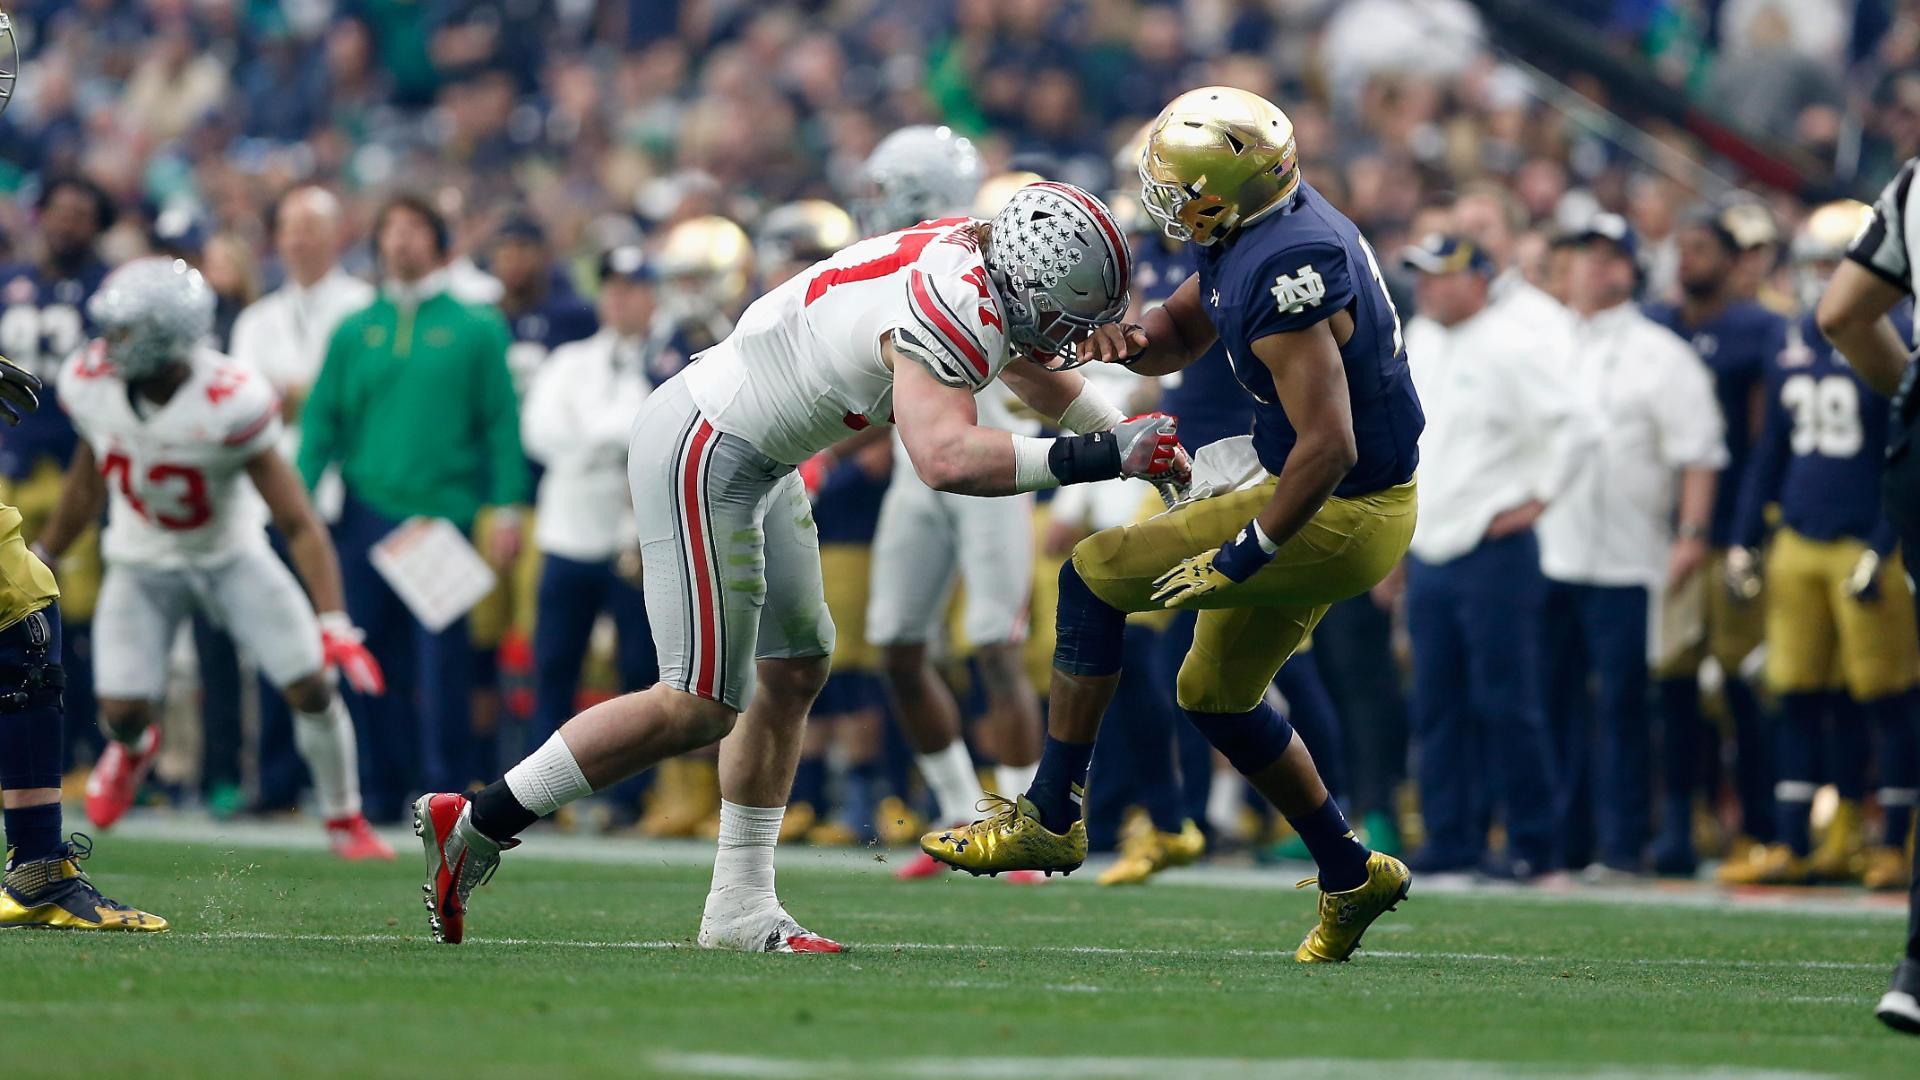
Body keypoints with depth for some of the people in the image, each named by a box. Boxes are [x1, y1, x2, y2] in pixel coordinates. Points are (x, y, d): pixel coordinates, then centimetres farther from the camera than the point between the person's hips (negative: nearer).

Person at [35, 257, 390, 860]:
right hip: (142, 563, 2)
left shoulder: (230, 405, -32)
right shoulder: (91, 384, -20)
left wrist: (334, 624, -36)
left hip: (229, 557, -2)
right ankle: (133, 746, 31)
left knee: (312, 687, -9)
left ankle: (345, 822, 16)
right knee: (121, 712, -10)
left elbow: (298, 523, -28)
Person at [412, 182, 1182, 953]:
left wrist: (1128, 436, 21)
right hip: (700, 455, -11)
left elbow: (1027, 363, 26)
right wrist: (1097, 457, -38)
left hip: (752, 460, 11)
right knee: (700, 707, -8)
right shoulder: (952, 310, -26)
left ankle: (740, 910, 18)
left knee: (794, 673, 13)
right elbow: (946, 457, -43)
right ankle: (476, 825, -3)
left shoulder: (974, 256, 4)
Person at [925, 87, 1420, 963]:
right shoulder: (1263, 226, 2)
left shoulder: (1284, 277, -29)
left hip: (1337, 515, -10)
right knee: (1217, 695, 21)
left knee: (1095, 575, -8)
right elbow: (1179, 334, 17)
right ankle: (1350, 876, 30)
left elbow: (1330, 446, -31)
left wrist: (1238, 560, -25)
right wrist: (1131, 342, -8)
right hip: (1331, 501, 10)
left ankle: (1051, 817, 0)